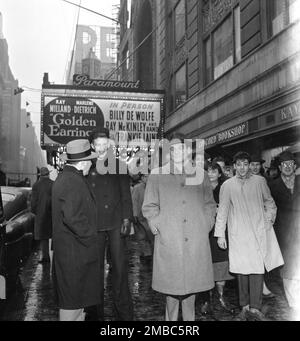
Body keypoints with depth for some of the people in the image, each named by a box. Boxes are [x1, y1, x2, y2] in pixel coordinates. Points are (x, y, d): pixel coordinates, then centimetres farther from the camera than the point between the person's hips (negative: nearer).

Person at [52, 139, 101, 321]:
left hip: (66, 249, 10)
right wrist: (90, 237, -14)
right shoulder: (74, 181, -21)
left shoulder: (63, 177, 12)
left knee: (74, 298, 19)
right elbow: (73, 217, -27)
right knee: (72, 300, 2)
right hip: (75, 251, -10)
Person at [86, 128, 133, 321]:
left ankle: (124, 312, 11)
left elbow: (126, 194, 7)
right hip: (94, 226, 0)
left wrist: (127, 218, -2)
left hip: (116, 223, 0)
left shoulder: (118, 166, 7)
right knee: (96, 269, 7)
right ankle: (96, 313, 18)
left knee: (120, 268, 1)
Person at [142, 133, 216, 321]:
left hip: (196, 241, 2)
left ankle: (190, 318, 22)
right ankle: (171, 319, 19)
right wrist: (157, 227, -3)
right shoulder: (157, 176, 5)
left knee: (192, 284, 6)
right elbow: (149, 206, 8)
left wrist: (206, 225, 6)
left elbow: (210, 204, 17)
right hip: (168, 242, -1)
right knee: (172, 285, 2)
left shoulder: (201, 175, 10)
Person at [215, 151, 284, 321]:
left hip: (259, 232, 1)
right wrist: (220, 234, 2)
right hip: (238, 234, 0)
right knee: (242, 270, 3)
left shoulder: (260, 181, 4)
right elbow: (222, 211, 4)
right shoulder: (227, 186, 1)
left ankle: (255, 308, 2)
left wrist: (269, 218, 5)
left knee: (257, 269, -6)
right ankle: (245, 308, 15)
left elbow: (269, 202, 18)